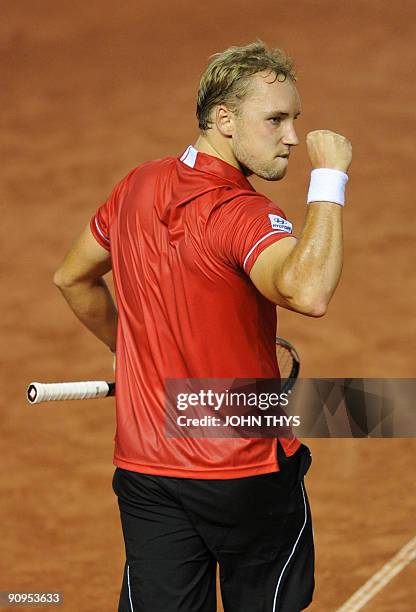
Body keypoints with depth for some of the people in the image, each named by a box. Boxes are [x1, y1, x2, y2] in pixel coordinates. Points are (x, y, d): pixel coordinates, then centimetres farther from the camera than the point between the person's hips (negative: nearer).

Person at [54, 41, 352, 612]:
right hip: (251, 474, -6)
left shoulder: (137, 186, 1)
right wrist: (329, 178, -34)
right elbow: (307, 292, -43)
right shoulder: (242, 215, -22)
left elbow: (73, 277, 17)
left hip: (145, 473, 6)